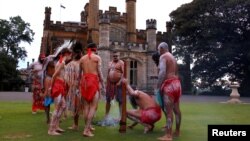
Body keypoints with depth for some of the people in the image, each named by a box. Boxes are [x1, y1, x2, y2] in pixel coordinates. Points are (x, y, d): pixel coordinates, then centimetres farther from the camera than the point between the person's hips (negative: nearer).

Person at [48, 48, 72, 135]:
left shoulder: (60, 62, 18)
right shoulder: (62, 62, -11)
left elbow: (55, 75, 13)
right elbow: (54, 75, -17)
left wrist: (52, 86, 8)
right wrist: (51, 86, -11)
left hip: (59, 86, 10)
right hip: (58, 86, -10)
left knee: (63, 106, 15)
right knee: (57, 108, -7)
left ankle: (56, 126, 21)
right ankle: (51, 130, -2)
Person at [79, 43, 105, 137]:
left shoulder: (82, 58, 15)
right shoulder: (97, 57, 2)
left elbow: (79, 73, 16)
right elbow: (100, 73, -4)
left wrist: (79, 84, 24)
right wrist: (103, 86, 0)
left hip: (84, 81, 5)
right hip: (93, 81, -5)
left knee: (86, 106, 11)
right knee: (93, 107, -3)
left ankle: (88, 127, 20)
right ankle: (86, 130, -10)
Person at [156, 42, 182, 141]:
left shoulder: (163, 56, -6)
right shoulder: (173, 57, 22)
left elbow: (162, 72, -20)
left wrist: (158, 86, -15)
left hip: (169, 84, -10)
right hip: (177, 83, 10)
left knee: (168, 110, -11)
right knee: (176, 109, 14)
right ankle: (177, 132, 23)